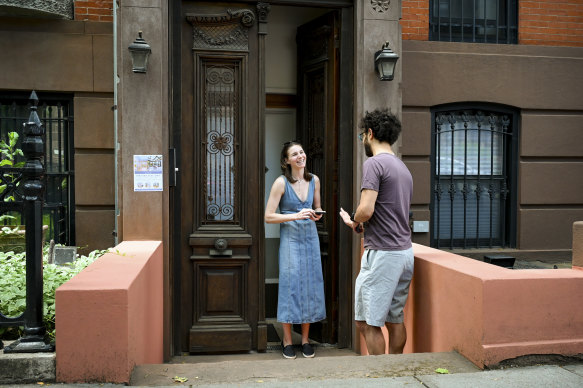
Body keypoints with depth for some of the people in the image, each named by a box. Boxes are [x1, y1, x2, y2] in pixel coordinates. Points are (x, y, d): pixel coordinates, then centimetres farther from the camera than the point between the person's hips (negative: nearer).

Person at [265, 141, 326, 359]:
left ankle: (305, 339, 18)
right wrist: (295, 216, -19)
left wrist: (316, 214, -3)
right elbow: (268, 217, -9)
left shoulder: (314, 180, 6)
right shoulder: (281, 183, -8)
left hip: (310, 237, 4)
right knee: (290, 286, -4)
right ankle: (287, 341, 11)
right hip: (290, 238, -4)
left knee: (311, 285, 5)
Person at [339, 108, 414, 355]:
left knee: (367, 322, 1)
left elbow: (366, 209, -21)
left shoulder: (374, 163, -11)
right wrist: (358, 222, 17)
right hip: (405, 252, 9)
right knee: (394, 319, 16)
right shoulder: (403, 167, 17)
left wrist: (354, 221, 0)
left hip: (382, 254, -9)